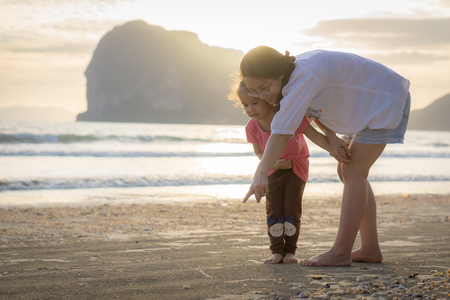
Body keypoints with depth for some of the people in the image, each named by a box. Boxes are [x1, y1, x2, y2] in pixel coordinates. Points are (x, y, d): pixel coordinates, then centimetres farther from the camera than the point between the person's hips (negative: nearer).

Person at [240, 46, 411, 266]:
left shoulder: (305, 78, -34)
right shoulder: (290, 77, -4)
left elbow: (282, 132, -42)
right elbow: (314, 110, 10)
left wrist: (260, 174, -47)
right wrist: (332, 139, -8)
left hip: (387, 101, -10)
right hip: (370, 105, 10)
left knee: (353, 172, -15)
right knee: (348, 172, 8)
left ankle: (340, 252, -16)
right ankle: (370, 249, 10)